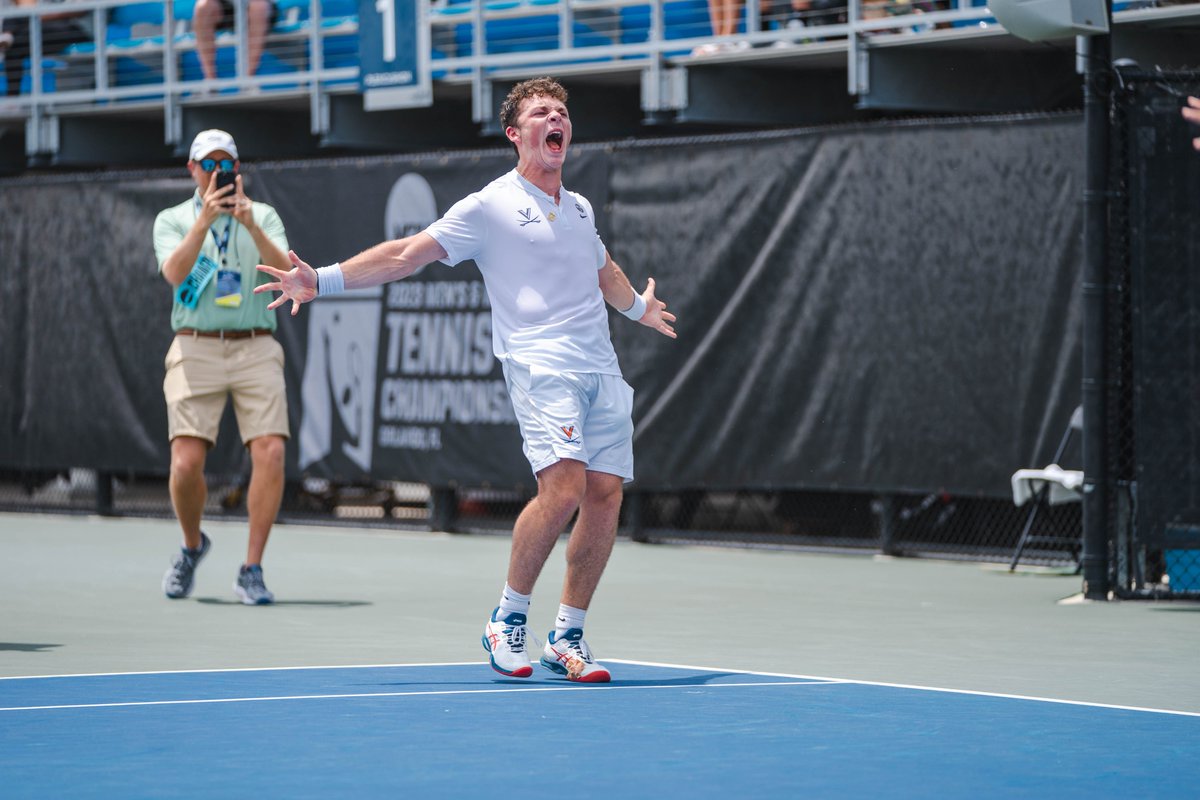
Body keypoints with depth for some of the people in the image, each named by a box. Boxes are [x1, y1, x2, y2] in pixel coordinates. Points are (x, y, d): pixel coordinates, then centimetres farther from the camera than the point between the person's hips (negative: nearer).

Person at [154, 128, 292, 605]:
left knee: (270, 453, -16)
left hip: (256, 349, 1)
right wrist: (205, 219, -23)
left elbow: (286, 273, -7)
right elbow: (175, 273, -11)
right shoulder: (172, 221, 9)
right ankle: (192, 545, 18)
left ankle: (251, 572, -7)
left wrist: (251, 226, -21)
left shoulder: (264, 217, 11)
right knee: (187, 462, -13)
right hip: (196, 350, -1)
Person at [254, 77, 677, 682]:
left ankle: (567, 637, 8)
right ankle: (508, 619, -5)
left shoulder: (580, 208, 20)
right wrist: (322, 280, -11)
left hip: (601, 368, 7)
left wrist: (638, 307, 59)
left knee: (605, 495, -3)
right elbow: (407, 253, -3)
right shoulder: (489, 207, 0)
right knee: (563, 485, -23)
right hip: (540, 364, -7)